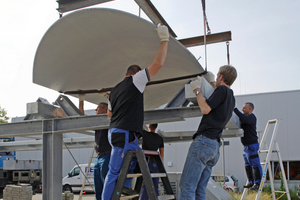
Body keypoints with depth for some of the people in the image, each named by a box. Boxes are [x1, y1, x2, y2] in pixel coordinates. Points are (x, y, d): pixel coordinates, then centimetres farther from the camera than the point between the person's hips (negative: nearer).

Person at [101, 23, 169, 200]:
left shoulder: (115, 90, 18)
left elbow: (109, 113, 28)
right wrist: (165, 40, 0)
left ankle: (126, 185, 25)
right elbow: (158, 64, -9)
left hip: (114, 131, 9)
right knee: (114, 172, -5)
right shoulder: (135, 80, -3)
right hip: (124, 134, -9)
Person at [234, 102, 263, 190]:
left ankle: (257, 183, -4)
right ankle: (250, 181, 19)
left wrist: (235, 109, -27)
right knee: (247, 165, 12)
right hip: (246, 146, 10)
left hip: (252, 145, -10)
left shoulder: (251, 117, -11)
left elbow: (243, 118, -31)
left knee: (255, 165, -7)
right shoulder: (246, 117, 19)